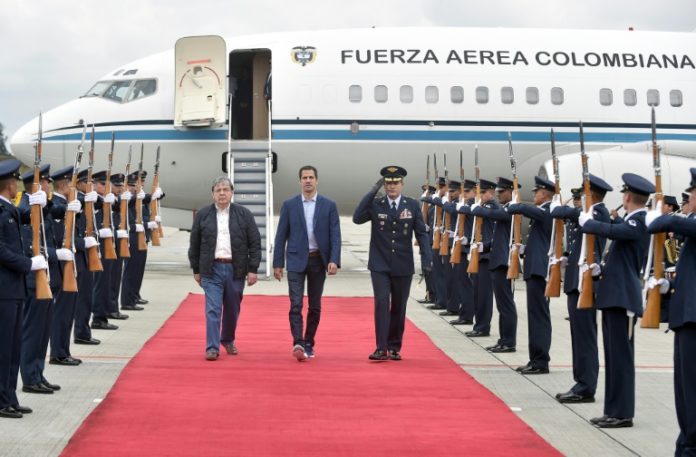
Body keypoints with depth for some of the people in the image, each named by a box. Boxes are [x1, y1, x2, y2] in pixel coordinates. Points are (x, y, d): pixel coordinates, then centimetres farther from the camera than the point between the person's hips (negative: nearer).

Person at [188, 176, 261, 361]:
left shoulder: (244, 214, 2)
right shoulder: (203, 215, 4)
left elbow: (255, 243, 1)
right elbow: (194, 244, 9)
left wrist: (253, 269, -5)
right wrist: (196, 270, 8)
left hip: (236, 269, 1)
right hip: (211, 269, -1)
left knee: (232, 309, 11)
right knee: (213, 309, -8)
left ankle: (228, 340, 32)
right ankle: (212, 347, -6)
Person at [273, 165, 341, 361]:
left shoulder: (329, 205, 2)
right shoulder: (289, 205, 2)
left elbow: (335, 235, -2)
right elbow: (281, 236, 3)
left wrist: (334, 260, -14)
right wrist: (278, 263, -1)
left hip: (318, 260, 1)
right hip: (296, 260, -1)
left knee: (315, 306, 8)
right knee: (296, 304, -12)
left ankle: (308, 344, 18)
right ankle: (298, 344, -20)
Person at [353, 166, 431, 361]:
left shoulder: (413, 205, 2)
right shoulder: (375, 205, 0)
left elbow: (421, 233, 2)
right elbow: (357, 218, -16)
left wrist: (427, 257, -10)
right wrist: (372, 192, -17)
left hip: (403, 266, 1)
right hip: (380, 265, -1)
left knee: (398, 307, 7)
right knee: (382, 303, -12)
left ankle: (394, 347, 18)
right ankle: (381, 348, -12)